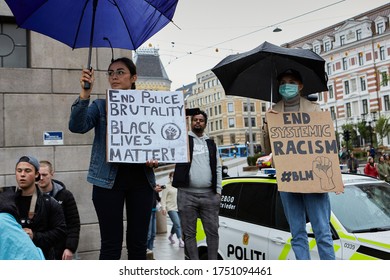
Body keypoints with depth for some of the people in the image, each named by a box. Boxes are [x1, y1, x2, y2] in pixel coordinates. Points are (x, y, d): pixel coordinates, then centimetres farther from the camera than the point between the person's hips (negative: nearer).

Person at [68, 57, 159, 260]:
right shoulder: (100, 106, 6)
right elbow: (77, 126, -12)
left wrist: (155, 159, -6)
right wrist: (85, 94, -24)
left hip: (141, 179, 2)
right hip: (109, 179, -2)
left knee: (138, 242, 8)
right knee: (111, 244, 0)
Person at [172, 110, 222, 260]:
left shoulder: (211, 144, 15)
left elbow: (218, 168, 13)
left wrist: (218, 191, 7)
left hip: (209, 195, 3)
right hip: (187, 194, -3)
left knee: (212, 232, 5)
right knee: (189, 234, 4)